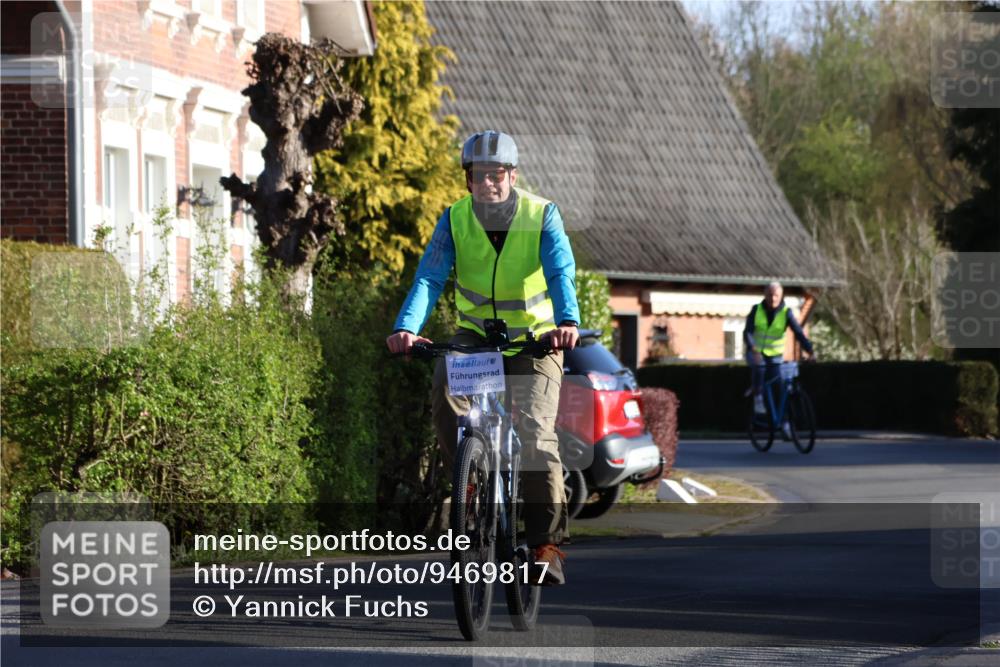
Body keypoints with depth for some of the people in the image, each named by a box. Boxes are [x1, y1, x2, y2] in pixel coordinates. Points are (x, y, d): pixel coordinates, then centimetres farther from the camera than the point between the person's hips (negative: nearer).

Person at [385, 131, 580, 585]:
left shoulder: (542, 216, -14)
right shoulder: (455, 220, -10)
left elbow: (561, 274, -28)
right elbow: (429, 278, -21)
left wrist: (568, 322, -49)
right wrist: (407, 327, -40)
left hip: (534, 338, -2)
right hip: (475, 336, 2)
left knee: (534, 432, -17)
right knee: (445, 388, -30)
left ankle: (547, 543, -10)